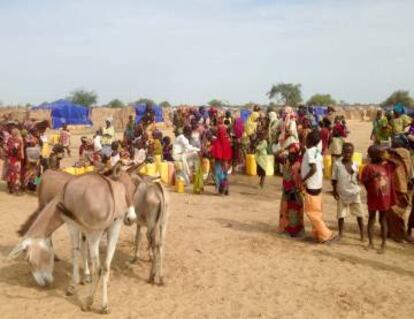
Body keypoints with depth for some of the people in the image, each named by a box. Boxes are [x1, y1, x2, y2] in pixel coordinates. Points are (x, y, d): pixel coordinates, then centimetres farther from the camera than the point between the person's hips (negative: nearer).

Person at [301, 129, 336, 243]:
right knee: (316, 211, 15)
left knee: (311, 211, -3)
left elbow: (313, 169, -28)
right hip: (317, 185, 9)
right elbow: (321, 169, 12)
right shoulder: (318, 152, 11)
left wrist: (303, 179, -19)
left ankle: (326, 234, -3)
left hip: (311, 186, -9)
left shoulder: (309, 151, -16)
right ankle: (318, 233, 21)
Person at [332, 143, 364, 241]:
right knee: (341, 215, 7)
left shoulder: (355, 165, -3)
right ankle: (340, 234, 23)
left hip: (354, 193, 1)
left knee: (359, 214, 7)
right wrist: (335, 191, -7)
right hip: (342, 194, -1)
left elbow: (358, 178, 3)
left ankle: (362, 234, 19)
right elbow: (334, 179, -2)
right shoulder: (338, 164, -7)